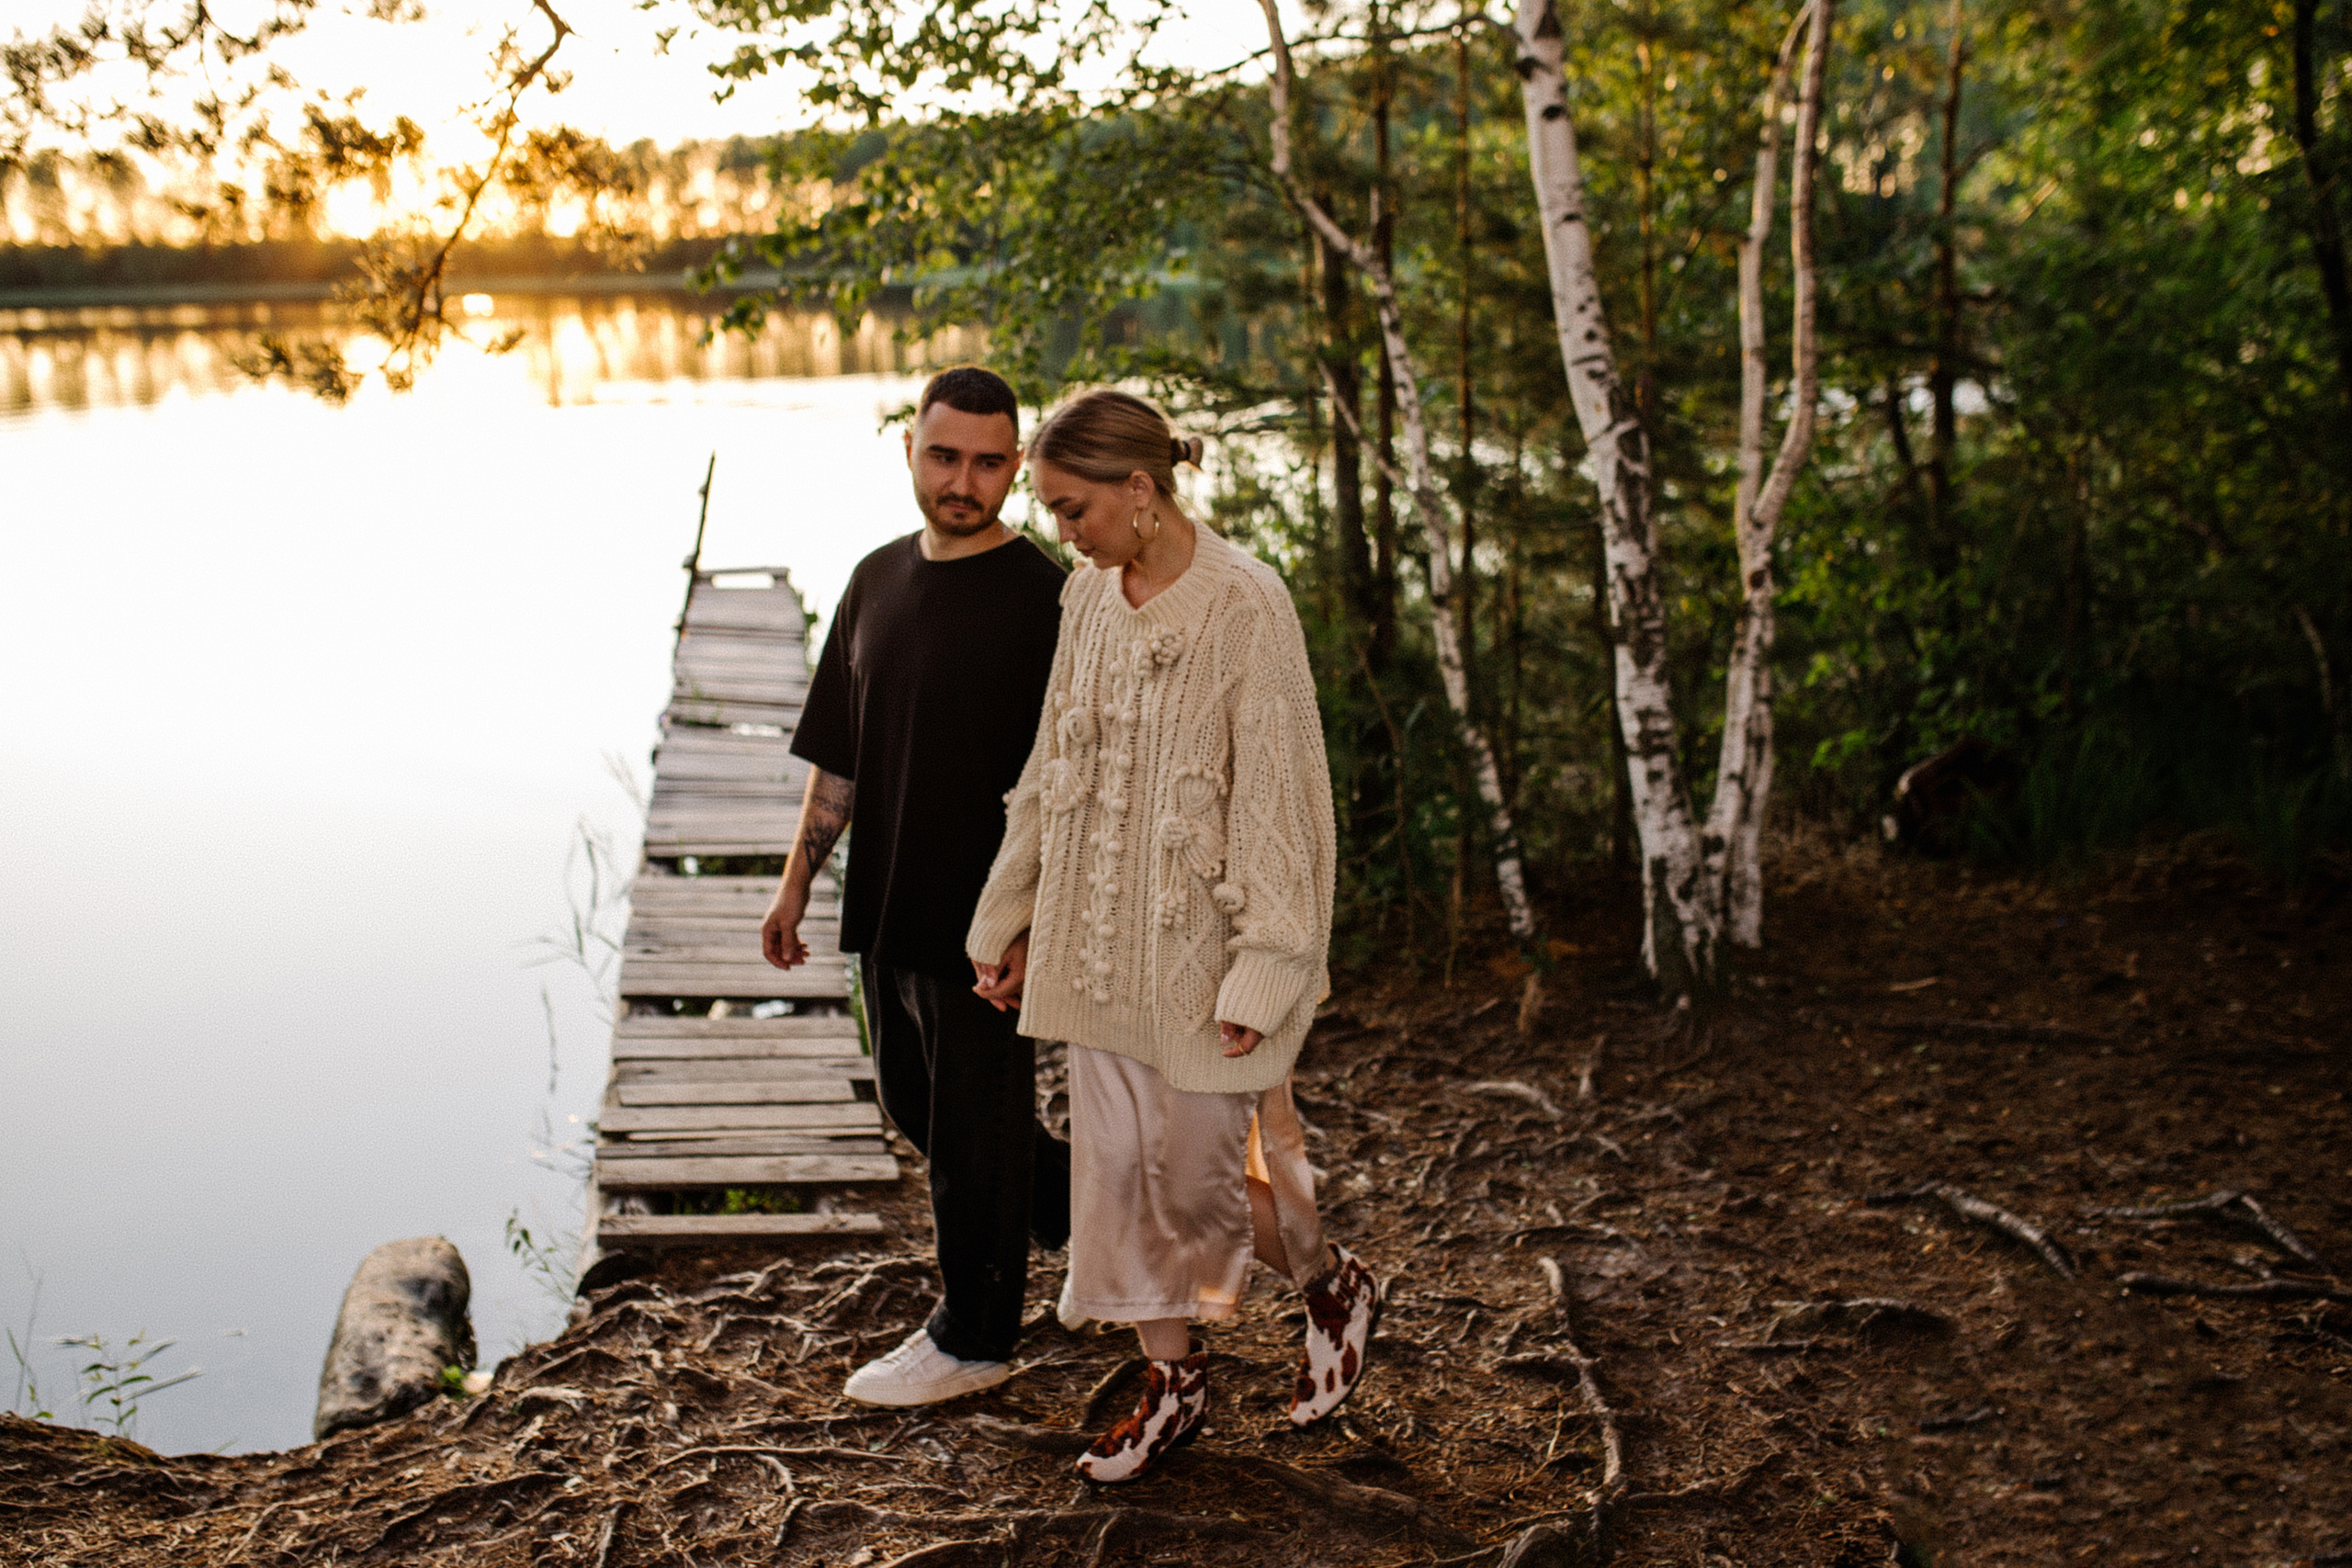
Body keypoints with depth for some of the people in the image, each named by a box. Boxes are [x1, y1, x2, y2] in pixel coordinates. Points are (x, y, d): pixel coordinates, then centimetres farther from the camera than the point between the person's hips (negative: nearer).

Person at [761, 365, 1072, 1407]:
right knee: (914, 1106, 20)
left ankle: (972, 1339, 24)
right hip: (887, 902, 7)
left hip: (986, 918, -7)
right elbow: (836, 755, 14)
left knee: (973, 1133, 6)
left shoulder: (1041, 597, -13)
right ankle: (1086, 1203, 40)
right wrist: (797, 882, 14)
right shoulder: (876, 581, 8)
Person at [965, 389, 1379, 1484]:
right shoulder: (1087, 597, 4)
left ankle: (1333, 1287, 33)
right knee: (1118, 1163, 12)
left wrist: (1263, 974, -18)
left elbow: (1275, 797, -16)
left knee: (1201, 1165, 3)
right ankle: (1173, 1382, 29)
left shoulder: (1245, 607, -16)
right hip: (1100, 942, 6)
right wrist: (1010, 920, 14)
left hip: (1199, 940, -6)